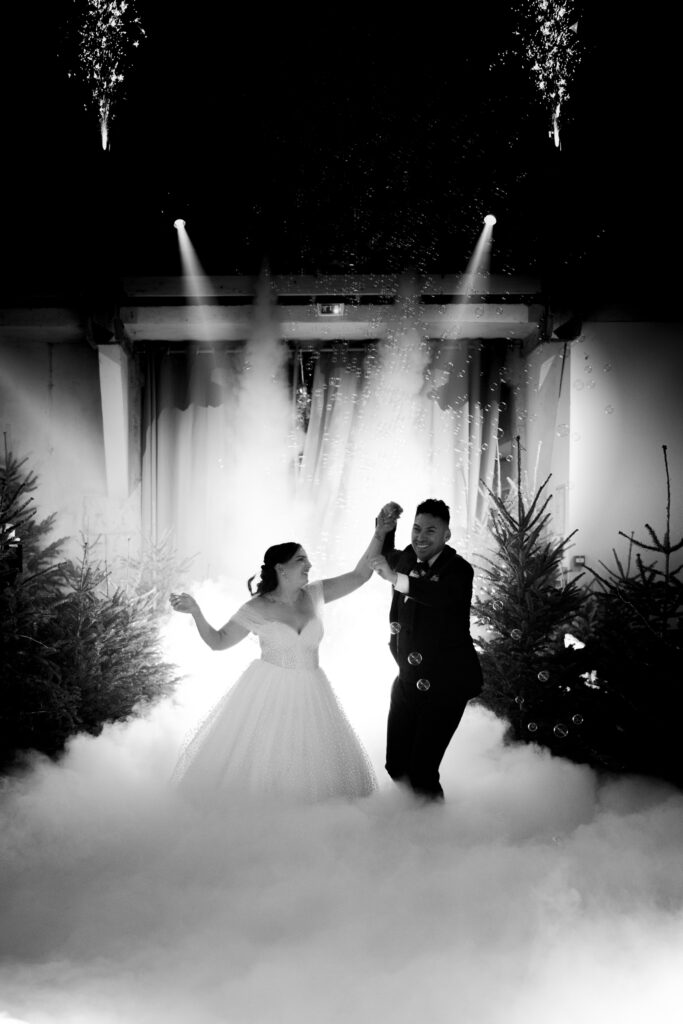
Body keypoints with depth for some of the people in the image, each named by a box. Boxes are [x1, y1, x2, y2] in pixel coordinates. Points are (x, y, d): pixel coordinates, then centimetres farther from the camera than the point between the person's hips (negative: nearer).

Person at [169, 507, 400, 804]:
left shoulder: (314, 595, 2)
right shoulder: (256, 609, -8)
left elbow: (360, 575, 4)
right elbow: (218, 641, -2)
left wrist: (379, 536, -4)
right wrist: (196, 612, -16)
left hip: (309, 695, 3)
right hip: (268, 695, -3)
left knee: (311, 768, 8)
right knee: (256, 760, 3)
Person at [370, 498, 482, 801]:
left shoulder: (458, 569, -14)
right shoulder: (407, 560, 5)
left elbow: (442, 594, -37)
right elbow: (385, 554, 29)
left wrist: (396, 578, -48)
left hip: (445, 684, -6)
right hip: (408, 679, 7)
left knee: (422, 770, -10)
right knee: (396, 764, 12)